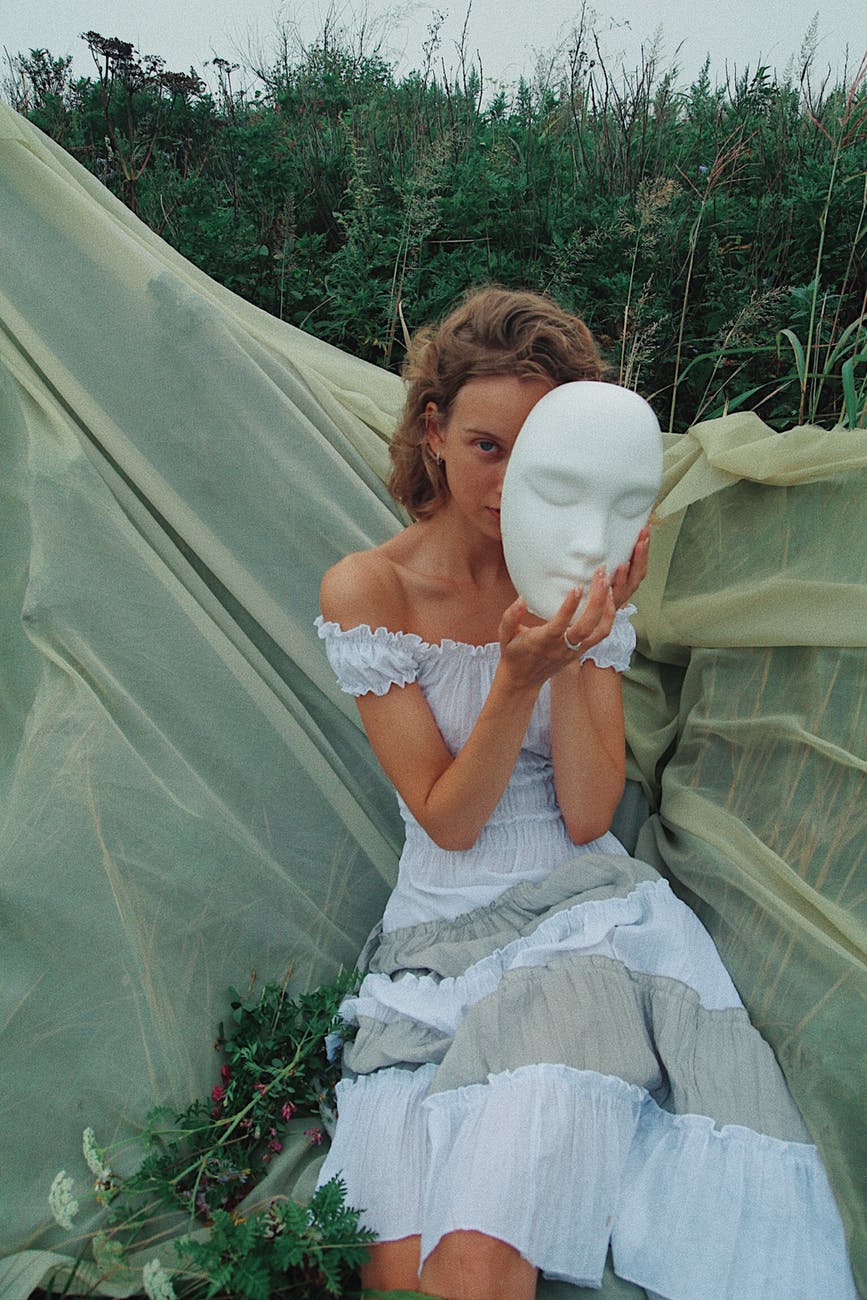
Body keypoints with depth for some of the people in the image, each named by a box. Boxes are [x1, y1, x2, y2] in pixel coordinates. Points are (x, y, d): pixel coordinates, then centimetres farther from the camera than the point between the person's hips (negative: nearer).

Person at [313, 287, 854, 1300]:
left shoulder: (582, 581, 2)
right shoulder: (367, 590, -5)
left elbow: (587, 818, -4)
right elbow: (449, 820, -7)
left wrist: (574, 649, -18)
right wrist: (520, 675, -24)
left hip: (587, 911, 0)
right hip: (436, 937, 1)